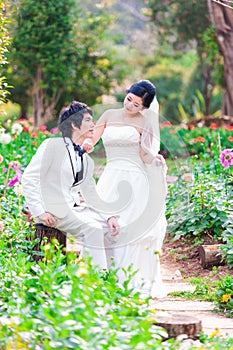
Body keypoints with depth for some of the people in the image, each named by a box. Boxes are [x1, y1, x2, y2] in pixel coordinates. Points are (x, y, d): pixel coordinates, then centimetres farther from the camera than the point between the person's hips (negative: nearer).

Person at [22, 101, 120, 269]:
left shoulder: (86, 160, 17)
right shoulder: (52, 145, -5)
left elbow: (91, 194, 20)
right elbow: (28, 178, -11)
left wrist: (109, 216, 2)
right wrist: (39, 211, -20)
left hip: (73, 209, 8)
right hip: (53, 211, -8)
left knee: (111, 227, -8)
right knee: (92, 229, -26)